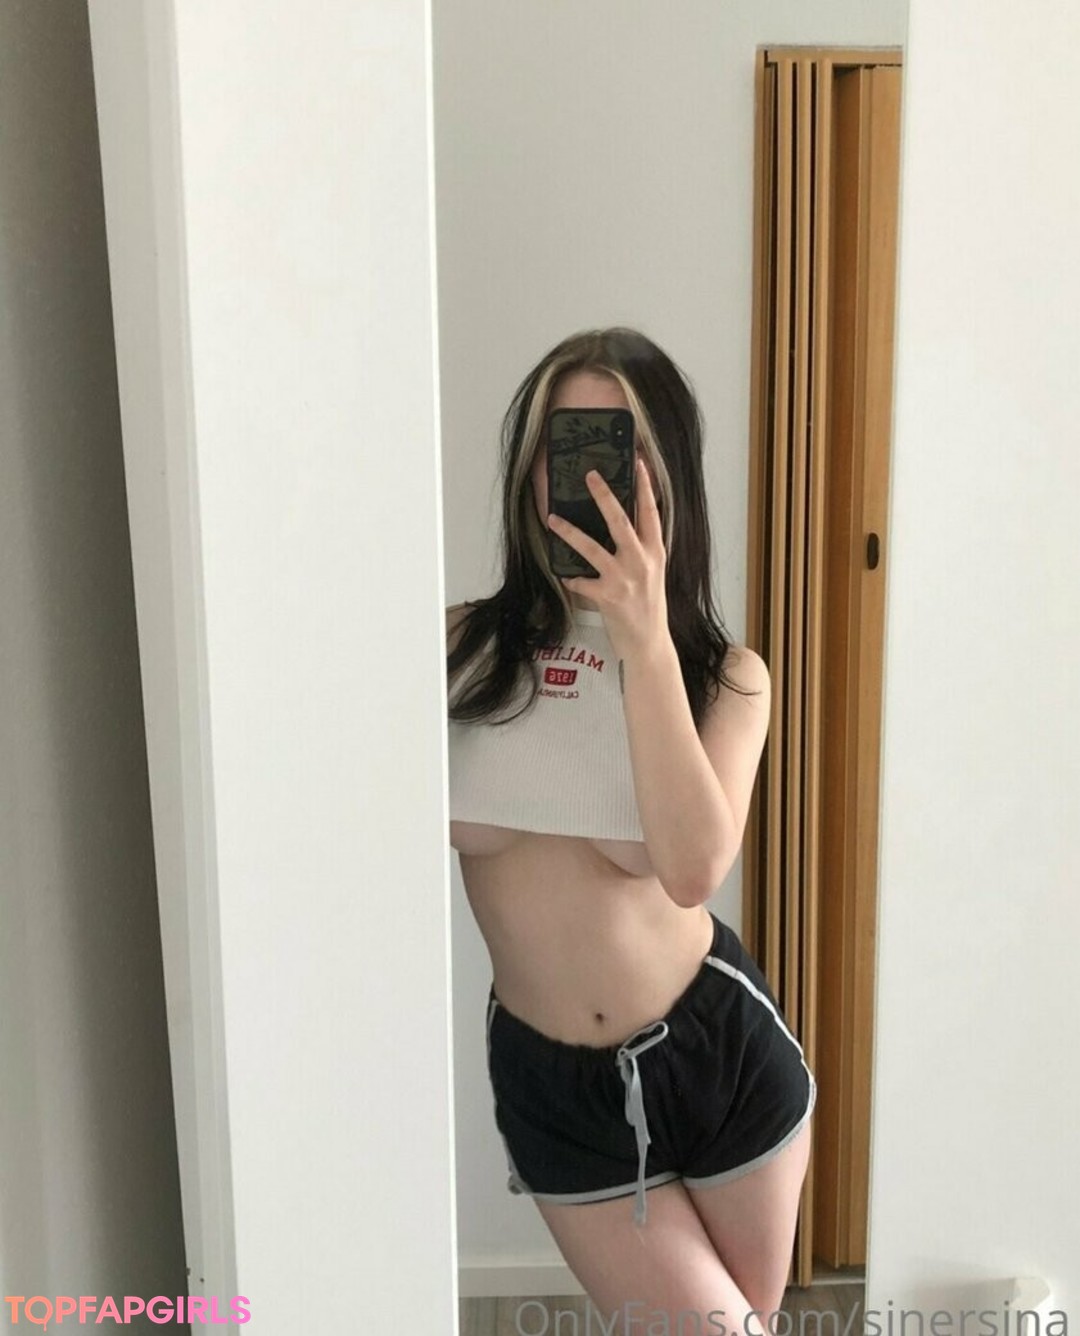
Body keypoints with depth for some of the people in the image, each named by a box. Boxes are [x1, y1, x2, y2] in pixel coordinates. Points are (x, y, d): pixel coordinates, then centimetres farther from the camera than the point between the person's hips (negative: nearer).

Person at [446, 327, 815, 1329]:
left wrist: (644, 639, -30)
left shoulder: (721, 675, -9)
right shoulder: (460, 647, -11)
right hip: (548, 1078, -1)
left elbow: (692, 869, -27)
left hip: (716, 1049, 1)